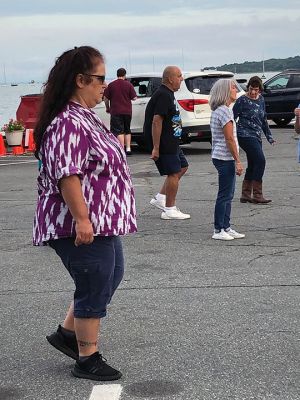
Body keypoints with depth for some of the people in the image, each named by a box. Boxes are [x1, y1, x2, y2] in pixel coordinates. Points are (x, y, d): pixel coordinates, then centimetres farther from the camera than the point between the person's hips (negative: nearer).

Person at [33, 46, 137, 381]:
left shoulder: (84, 117, 12)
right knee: (94, 290, 1)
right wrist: (82, 219, -29)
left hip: (102, 221, 11)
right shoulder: (68, 124, -22)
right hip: (84, 226, -11)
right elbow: (66, 175, -28)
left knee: (111, 276, 22)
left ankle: (67, 333, 32)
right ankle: (87, 360, 16)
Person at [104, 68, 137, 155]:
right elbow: (134, 98, -1)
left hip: (116, 112, -2)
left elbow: (106, 98, 2)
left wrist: (108, 108, 17)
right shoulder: (128, 85, -1)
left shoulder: (111, 85, -1)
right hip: (127, 111, 2)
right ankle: (128, 148, 13)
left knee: (119, 131, -3)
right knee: (127, 130, 17)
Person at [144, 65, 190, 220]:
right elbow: (156, 121, -24)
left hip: (171, 142, 11)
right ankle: (170, 210, 4)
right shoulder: (163, 95, -19)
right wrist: (156, 148, -26)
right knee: (174, 173, -5)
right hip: (164, 143, -11)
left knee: (182, 167, 16)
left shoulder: (168, 94, 15)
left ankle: (160, 198, 19)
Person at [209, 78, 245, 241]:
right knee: (224, 195, -4)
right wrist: (238, 161, -17)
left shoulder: (217, 111, 15)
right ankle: (218, 231, 1)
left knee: (228, 195, 14)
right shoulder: (225, 111, -16)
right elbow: (229, 139, -19)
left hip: (219, 157, 10)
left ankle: (226, 228, 19)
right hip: (225, 158, -10)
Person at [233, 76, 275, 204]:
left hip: (256, 136, 8)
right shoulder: (242, 100, -8)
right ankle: (257, 195, -11)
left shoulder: (261, 99, 12)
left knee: (253, 165, 9)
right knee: (260, 161, -15)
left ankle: (245, 195, 17)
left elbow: (263, 119, 21)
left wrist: (269, 136, 19)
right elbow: (232, 118, -7)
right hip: (245, 135, -8)